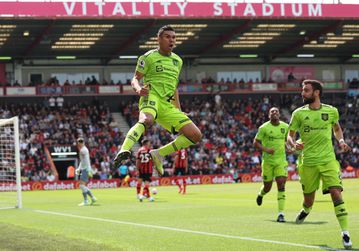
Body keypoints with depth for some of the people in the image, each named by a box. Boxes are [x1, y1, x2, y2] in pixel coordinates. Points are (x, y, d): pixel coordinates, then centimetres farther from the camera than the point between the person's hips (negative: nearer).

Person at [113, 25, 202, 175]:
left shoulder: (177, 61, 22)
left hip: (168, 106, 6)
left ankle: (158, 154, 1)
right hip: (151, 97, -6)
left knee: (196, 135, -4)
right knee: (147, 120, -41)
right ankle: (124, 151, -58)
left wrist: (179, 111, 24)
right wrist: (138, 89, -21)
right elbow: (135, 79, 3)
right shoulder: (149, 57, 4)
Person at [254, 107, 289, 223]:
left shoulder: (285, 127, 5)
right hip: (268, 160, -2)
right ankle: (261, 194, 46)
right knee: (267, 187, 7)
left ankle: (281, 213, -12)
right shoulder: (264, 128, -6)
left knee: (281, 184, -13)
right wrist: (266, 149, -19)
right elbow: (256, 142, -4)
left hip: (281, 160, 2)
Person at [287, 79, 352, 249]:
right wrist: (293, 144, -18)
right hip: (308, 162, 1)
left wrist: (341, 141, 3)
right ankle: (305, 211, 47)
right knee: (308, 199, 9)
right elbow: (290, 136, 5)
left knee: (336, 194, -16)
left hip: (328, 160, -1)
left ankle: (345, 233, -12)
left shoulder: (331, 111, 3)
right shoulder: (299, 113, 1)